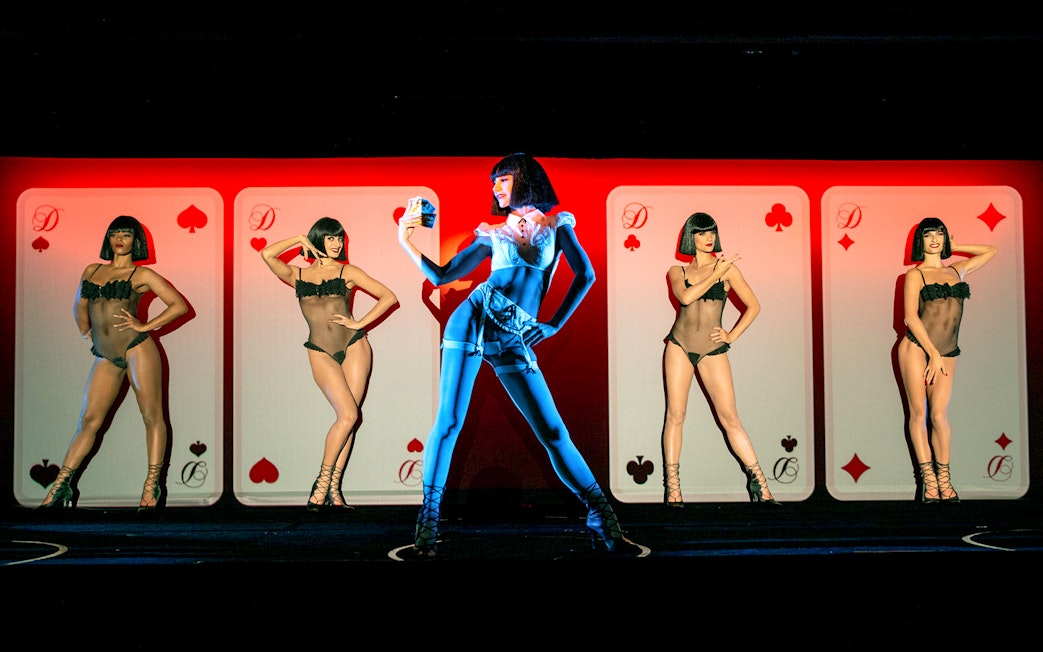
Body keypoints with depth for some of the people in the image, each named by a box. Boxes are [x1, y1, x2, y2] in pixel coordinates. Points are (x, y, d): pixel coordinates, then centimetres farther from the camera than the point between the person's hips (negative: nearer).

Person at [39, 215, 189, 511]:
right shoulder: (91, 271, 17)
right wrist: (86, 332, 20)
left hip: (136, 347, -4)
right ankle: (60, 486, 8)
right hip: (105, 357, 4)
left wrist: (145, 327, -5)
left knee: (152, 415, -6)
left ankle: (152, 486, -1)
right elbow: (79, 307, 32)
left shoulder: (142, 275, 4)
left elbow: (179, 305, -1)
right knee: (88, 420, 3)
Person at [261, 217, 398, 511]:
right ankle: (323, 482, -4)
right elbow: (267, 254, -6)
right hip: (320, 352, -1)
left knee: (349, 417, -3)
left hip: (354, 346, 1)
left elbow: (388, 297, 6)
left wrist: (359, 324, -1)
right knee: (348, 414, -16)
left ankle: (333, 489, 3)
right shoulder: (297, 275, 10)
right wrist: (300, 239, 1)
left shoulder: (347, 271, 8)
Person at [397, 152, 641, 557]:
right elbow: (441, 276, 12)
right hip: (473, 320, 1)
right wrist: (407, 244, 2)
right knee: (448, 422, -9)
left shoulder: (556, 224, 13)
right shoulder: (492, 233, 15)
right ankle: (427, 523, -2)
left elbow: (585, 274, 5)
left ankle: (602, 521, 4)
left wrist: (554, 325, 1)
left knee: (554, 433, -3)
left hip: (514, 341, -1)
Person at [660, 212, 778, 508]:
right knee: (675, 414, 0)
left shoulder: (727, 267, 4)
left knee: (730, 417, -4)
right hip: (679, 346, 1)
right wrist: (716, 274, -10)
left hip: (713, 351, -1)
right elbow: (685, 297, -16)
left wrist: (732, 335, 0)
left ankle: (759, 484, 1)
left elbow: (754, 306, 5)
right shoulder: (677, 271, 6)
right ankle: (672, 487, 5)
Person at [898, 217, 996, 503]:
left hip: (947, 354, 3)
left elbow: (990, 251, 32)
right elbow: (910, 317, -6)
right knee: (918, 412, -3)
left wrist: (952, 247, 24)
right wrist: (933, 354, -11)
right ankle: (928, 478, 3)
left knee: (939, 415, -4)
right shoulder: (915, 274, 2)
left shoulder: (958, 269, 16)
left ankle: (944, 477, 5)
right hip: (916, 347, -3)